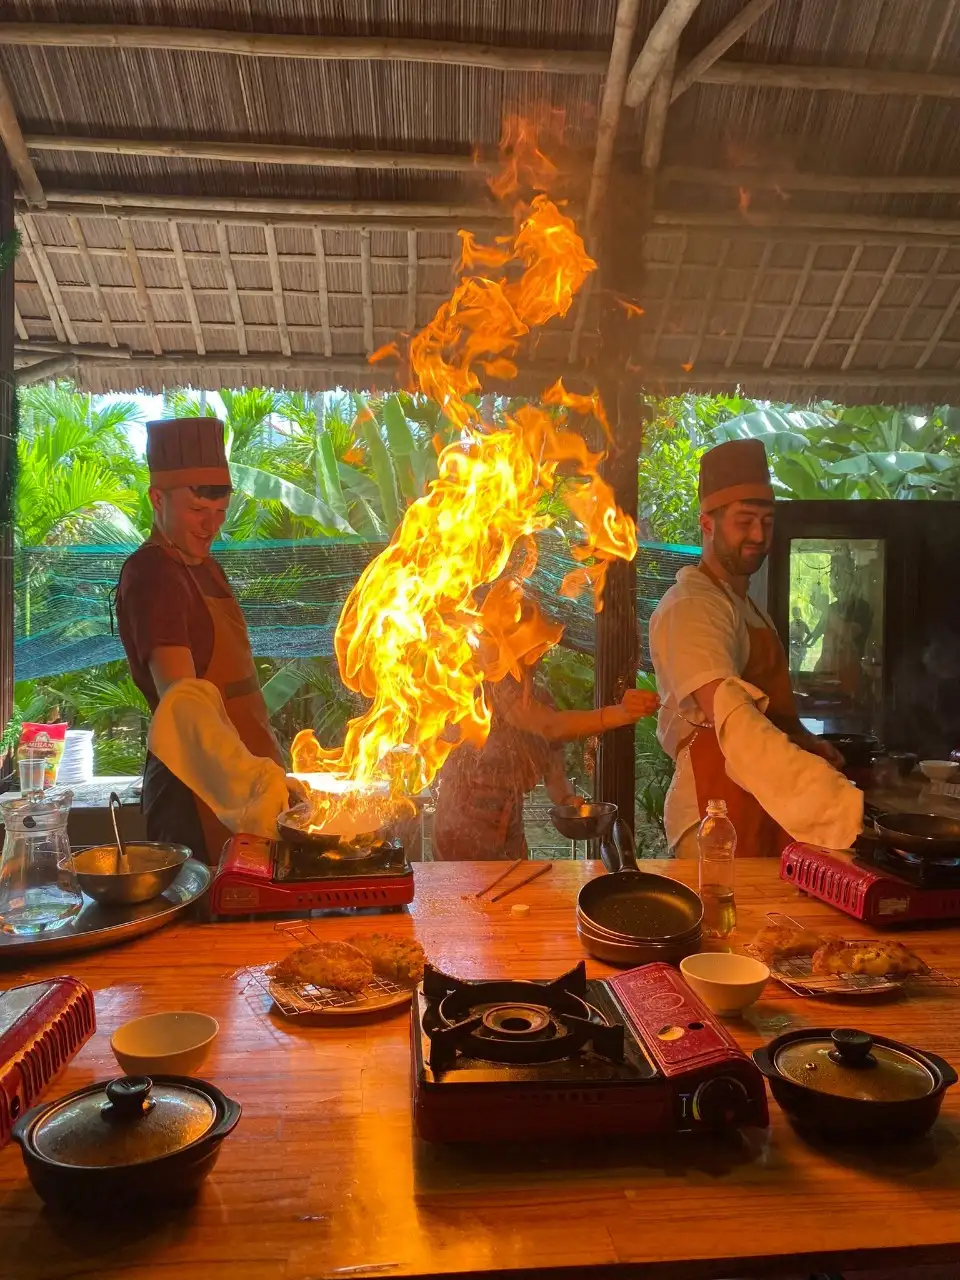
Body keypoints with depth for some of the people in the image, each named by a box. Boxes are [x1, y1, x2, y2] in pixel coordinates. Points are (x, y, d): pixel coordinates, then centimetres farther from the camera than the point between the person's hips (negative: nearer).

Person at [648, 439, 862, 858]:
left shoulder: (746, 606, 15)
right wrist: (842, 803, -40)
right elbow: (733, 721, -32)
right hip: (719, 819, -9)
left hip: (766, 811, 9)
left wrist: (804, 741, 3)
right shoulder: (692, 606, -17)